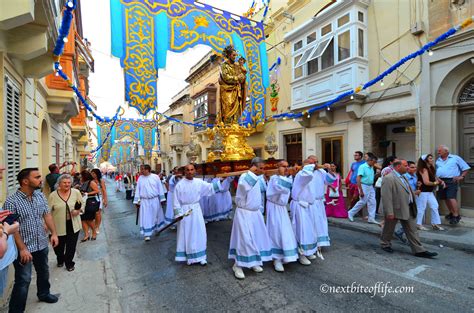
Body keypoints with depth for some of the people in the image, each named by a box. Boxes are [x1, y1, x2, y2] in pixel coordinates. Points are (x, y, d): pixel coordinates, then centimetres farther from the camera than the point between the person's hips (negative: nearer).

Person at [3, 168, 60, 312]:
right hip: (24, 248, -6)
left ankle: (44, 294, 46)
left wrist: (54, 233, 0)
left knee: (44, 272, 23)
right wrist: (22, 249, -18)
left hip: (42, 244, 6)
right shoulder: (11, 201, -19)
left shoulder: (40, 195, -1)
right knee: (23, 280, 2)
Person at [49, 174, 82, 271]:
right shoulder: (53, 195, -6)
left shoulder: (76, 192, -4)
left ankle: (69, 263, 32)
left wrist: (78, 211, -13)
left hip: (73, 225, 0)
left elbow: (82, 204, 6)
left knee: (71, 246, 10)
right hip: (59, 226, 0)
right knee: (59, 246, 17)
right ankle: (60, 260, 46)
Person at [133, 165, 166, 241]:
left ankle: (157, 228, 36)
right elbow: (137, 190, 5)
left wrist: (162, 199, -4)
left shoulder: (155, 177, -6)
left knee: (156, 215, 13)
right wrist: (137, 201, 2)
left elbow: (160, 188, -2)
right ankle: (147, 234, 5)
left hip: (154, 200, -1)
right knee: (146, 217, -1)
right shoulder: (140, 178, 1)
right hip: (144, 201, 1)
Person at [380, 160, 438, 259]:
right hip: (396, 209, -8)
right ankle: (385, 244, 30)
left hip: (408, 210, 8)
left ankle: (419, 250, 18)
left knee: (412, 230, 11)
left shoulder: (403, 177, 11)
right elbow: (386, 197, -24)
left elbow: (408, 192, 20)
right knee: (389, 229, 11)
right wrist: (389, 212, -25)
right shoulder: (388, 178, -21)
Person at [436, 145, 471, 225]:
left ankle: (456, 215, -10)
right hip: (441, 181, 5)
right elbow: (436, 171, 14)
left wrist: (462, 176, -4)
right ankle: (451, 213, 25)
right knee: (445, 199, 9)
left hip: (451, 181, -5)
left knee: (451, 198, -15)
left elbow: (466, 168, 7)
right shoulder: (438, 160, 17)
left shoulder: (455, 158, 5)